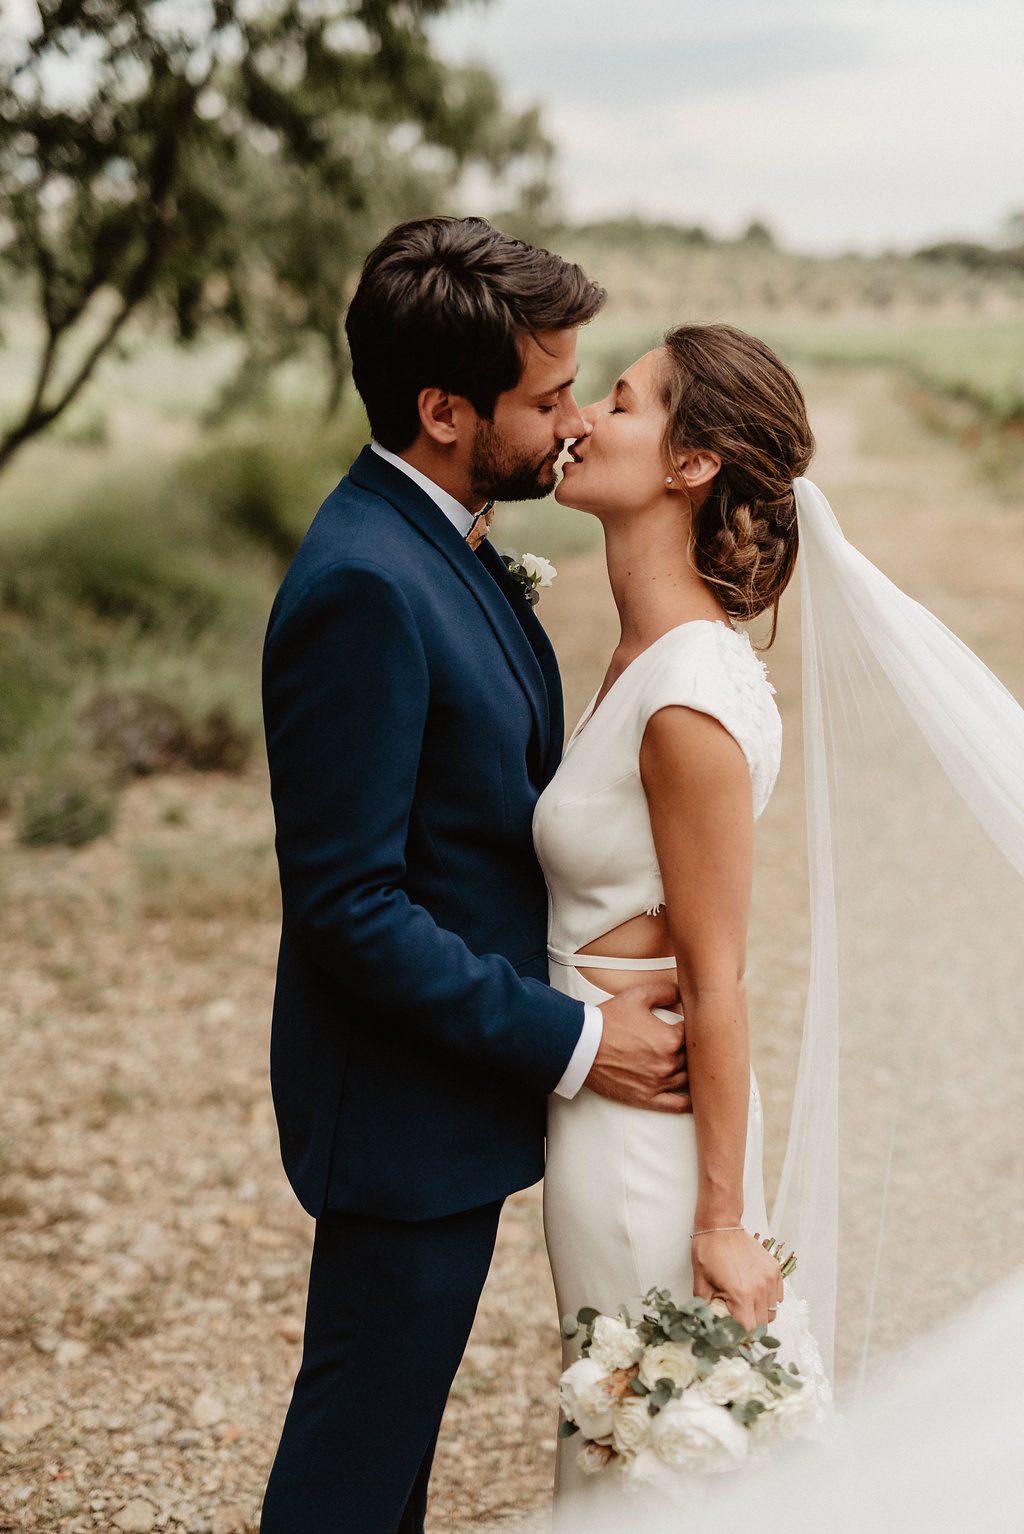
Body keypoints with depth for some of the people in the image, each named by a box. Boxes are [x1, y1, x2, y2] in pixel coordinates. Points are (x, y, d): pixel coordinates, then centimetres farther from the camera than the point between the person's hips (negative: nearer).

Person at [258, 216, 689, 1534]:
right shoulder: (363, 587, -26)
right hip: (405, 1116, -9)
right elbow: (347, 905, -26)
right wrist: (570, 1043, -21)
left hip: (461, 1076, 9)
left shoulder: (442, 543, 6)